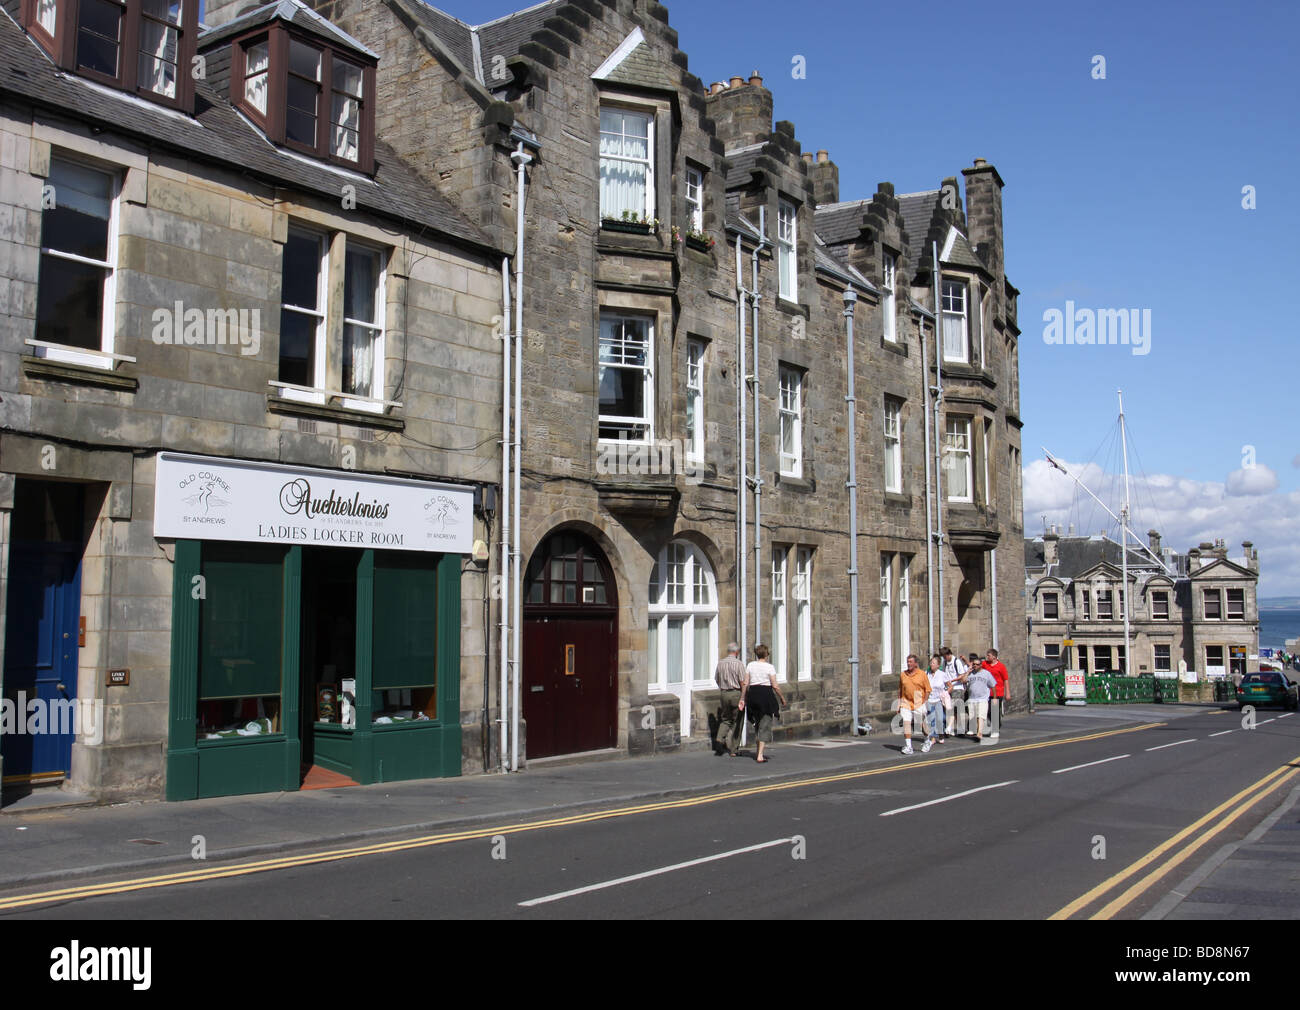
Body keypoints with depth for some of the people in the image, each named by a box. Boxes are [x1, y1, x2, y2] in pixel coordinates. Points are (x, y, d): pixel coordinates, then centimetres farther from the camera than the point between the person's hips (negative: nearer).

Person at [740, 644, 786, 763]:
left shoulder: (750, 665, 4)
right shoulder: (769, 667, -7)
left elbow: (745, 683, 3)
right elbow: (775, 686, -9)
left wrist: (742, 699, 9)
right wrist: (782, 698, 4)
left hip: (752, 694, 4)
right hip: (766, 695, -4)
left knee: (757, 723, 20)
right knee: (765, 725, 0)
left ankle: (759, 752, 26)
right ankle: (760, 755, -6)